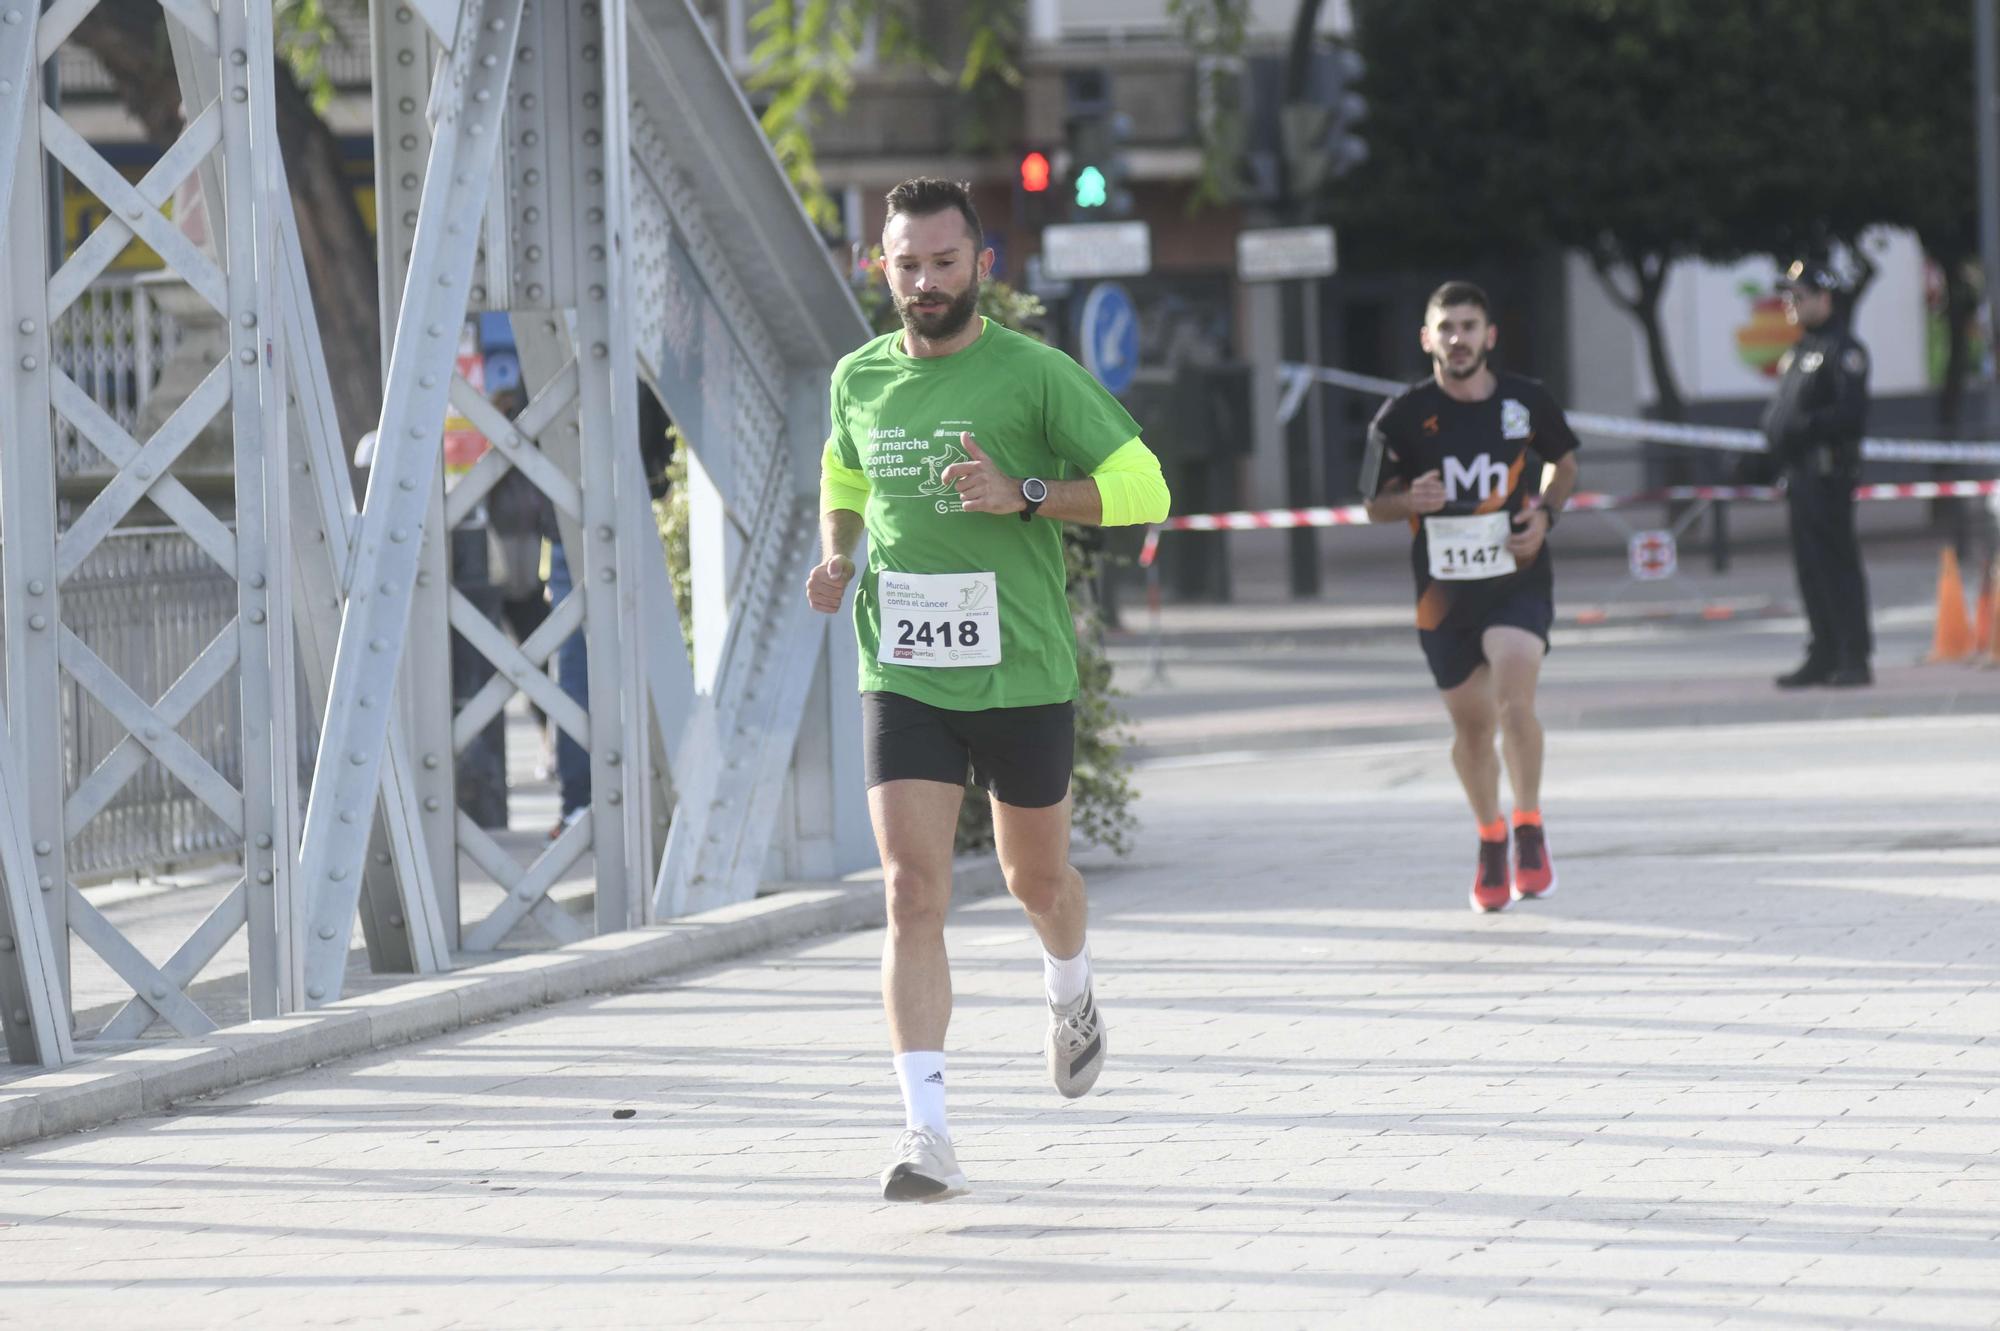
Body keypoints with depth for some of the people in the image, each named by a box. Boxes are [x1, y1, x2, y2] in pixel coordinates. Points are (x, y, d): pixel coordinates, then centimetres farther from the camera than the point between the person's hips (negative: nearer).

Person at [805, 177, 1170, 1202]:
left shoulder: (1036, 375, -7)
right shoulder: (860, 378, 6)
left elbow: (1143, 488, -6)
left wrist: (1022, 494, -20)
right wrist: (836, 553, 5)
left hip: (1023, 673, -2)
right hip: (903, 681, 2)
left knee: (1035, 877, 16)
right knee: (912, 894, -12)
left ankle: (1071, 994, 52)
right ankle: (926, 1134, -17)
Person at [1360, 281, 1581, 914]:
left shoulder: (1527, 401, -4)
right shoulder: (1403, 416, -6)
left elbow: (1564, 463, 16)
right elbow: (1376, 505, 4)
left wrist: (1545, 512, -4)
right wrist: (1413, 499, -18)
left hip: (1517, 579, -1)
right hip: (1444, 590, 1)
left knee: (1514, 701, -22)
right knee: (1471, 724, 10)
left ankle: (1529, 827, -2)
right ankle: (1490, 843, 34)